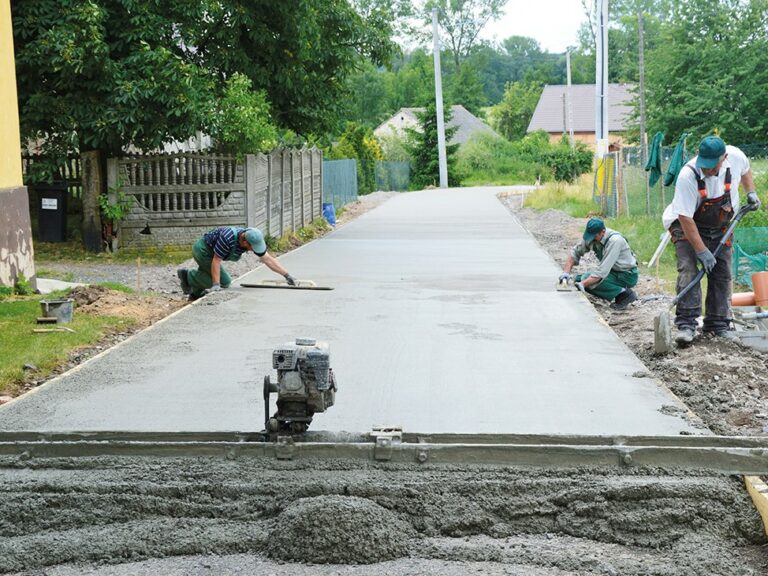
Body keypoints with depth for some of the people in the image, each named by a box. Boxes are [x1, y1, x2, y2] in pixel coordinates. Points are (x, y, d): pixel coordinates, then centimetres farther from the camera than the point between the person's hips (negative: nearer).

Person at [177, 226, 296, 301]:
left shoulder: (253, 239, -16)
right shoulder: (228, 238, -37)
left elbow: (268, 259, -12)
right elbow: (216, 261, -31)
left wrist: (286, 275, -16)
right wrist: (215, 285, -35)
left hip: (209, 251, 8)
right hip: (202, 249, -8)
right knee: (224, 282, -12)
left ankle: (196, 293, 27)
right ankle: (188, 276, -3)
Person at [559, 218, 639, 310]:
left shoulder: (614, 241, -29)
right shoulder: (591, 236, -8)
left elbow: (603, 271, -32)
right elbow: (575, 252, 4)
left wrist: (582, 284, -37)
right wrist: (566, 272, -10)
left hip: (627, 275, -8)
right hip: (614, 272, 8)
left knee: (587, 279, -24)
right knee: (578, 279, -4)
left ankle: (625, 293, -13)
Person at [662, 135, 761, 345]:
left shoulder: (736, 156, -19)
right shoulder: (687, 176, -33)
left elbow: (745, 170, 10)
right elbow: (686, 218, -30)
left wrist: (750, 192, -1)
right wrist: (702, 251, -30)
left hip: (720, 226, 5)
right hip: (686, 224, -5)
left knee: (722, 274, 4)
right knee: (688, 269, -21)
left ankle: (718, 324, 14)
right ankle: (686, 324, -23)